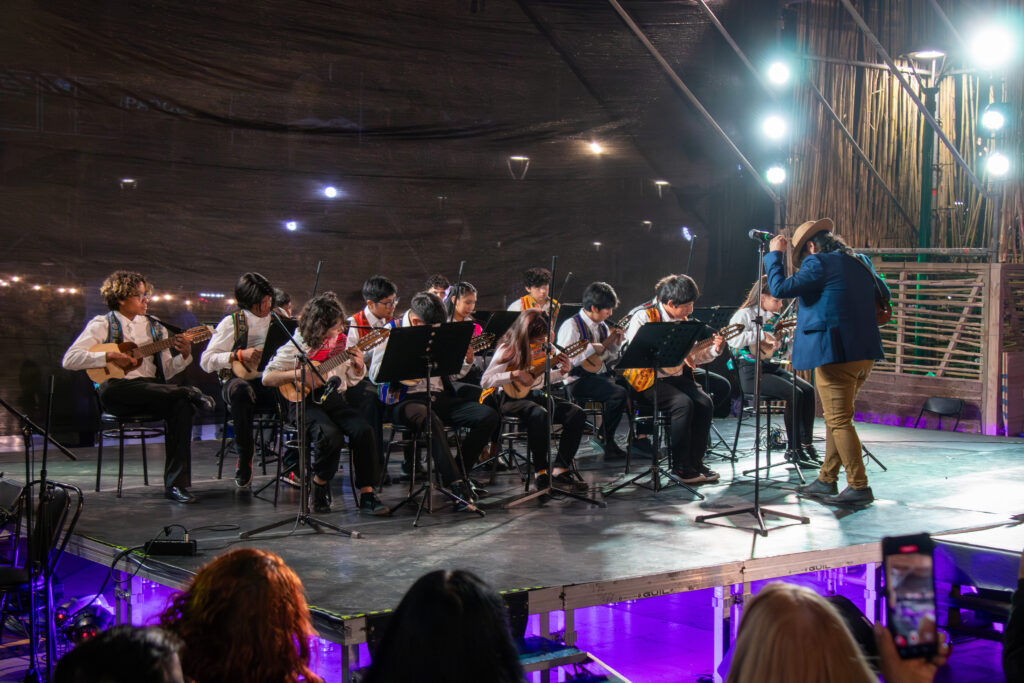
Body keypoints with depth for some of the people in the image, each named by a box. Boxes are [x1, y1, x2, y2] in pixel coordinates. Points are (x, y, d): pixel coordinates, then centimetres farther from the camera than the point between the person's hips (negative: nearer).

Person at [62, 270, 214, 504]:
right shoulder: (102, 325, 9)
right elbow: (69, 359, -3)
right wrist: (111, 356, -12)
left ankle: (176, 484, -30)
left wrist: (184, 355, -3)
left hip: (152, 391, 4)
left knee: (182, 406, -31)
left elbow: (165, 371, 16)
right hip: (117, 391, -4)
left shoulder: (154, 327, 22)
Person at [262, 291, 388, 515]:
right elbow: (267, 377, -4)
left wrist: (358, 366, -4)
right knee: (331, 436, -33)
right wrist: (299, 374, -17)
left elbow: (351, 379, 18)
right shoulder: (297, 346, -4)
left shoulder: (341, 341, 9)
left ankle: (367, 495, -17)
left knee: (363, 430, -24)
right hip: (305, 401, -4)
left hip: (333, 397, 4)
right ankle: (319, 485, -2)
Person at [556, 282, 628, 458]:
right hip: (579, 380, -8)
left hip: (602, 375, 8)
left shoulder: (602, 326, 16)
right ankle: (605, 439, -10)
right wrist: (592, 349, -16)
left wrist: (615, 342, 5)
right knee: (619, 393, -29)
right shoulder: (572, 326, -8)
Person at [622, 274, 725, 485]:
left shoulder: (682, 320, 13)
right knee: (683, 403, -29)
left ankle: (695, 461, -5)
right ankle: (680, 466, -21)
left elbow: (693, 356, 18)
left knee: (705, 403, -17)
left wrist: (713, 349, -2)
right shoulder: (643, 316, -10)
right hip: (647, 379, -7)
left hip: (677, 377, 7)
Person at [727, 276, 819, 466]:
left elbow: (785, 349, 21)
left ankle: (806, 445, -9)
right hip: (751, 372, -7)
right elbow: (733, 339, -23)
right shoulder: (745, 314, -5)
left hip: (773, 367, 8)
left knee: (808, 390, -14)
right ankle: (793, 449, -14)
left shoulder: (776, 318, 16)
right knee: (795, 394, -24)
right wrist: (761, 335, -23)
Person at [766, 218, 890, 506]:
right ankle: (827, 480, 24)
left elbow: (780, 288, -13)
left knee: (839, 421, -4)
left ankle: (859, 487, -3)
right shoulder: (861, 263, 15)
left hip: (836, 354, -9)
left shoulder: (819, 263, -10)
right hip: (865, 352, 9)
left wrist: (775, 255, -1)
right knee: (836, 418, 17)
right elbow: (884, 293, 29)